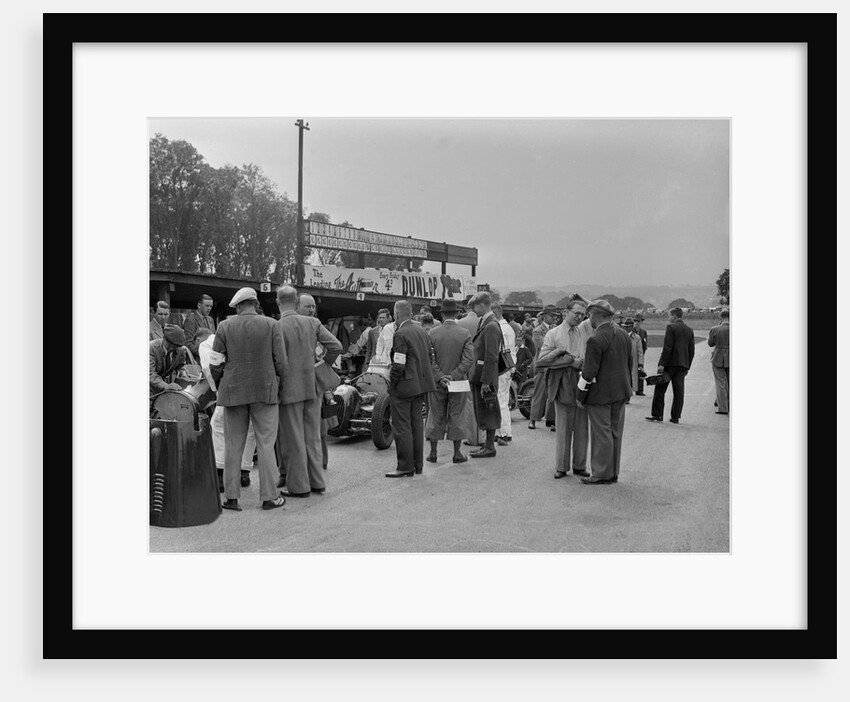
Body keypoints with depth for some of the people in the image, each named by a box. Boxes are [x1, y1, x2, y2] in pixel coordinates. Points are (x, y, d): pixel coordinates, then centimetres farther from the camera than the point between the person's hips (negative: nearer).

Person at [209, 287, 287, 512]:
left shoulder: (225, 326, 0)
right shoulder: (271, 325, -3)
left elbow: (216, 364, 0)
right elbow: (280, 361, -4)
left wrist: (220, 387, 15)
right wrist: (278, 386, 10)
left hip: (233, 392, 1)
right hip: (265, 392, -1)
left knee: (233, 445, 8)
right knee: (265, 444, 5)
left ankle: (231, 497, 10)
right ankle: (269, 497, 7)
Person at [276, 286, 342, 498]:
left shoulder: (277, 327, -14)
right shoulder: (312, 323, 1)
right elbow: (336, 346, -3)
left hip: (290, 390, -5)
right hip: (312, 387, 5)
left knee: (292, 440, 5)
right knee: (312, 437, 15)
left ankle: (299, 486, 11)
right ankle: (316, 482, 22)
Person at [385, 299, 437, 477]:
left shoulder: (400, 335, -16)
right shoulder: (423, 332, 10)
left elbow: (398, 366, -20)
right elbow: (431, 359, 14)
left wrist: (392, 386, -7)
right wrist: (425, 381, 18)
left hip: (404, 387, -8)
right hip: (421, 385, 8)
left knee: (402, 428, -1)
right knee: (416, 426, 15)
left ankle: (405, 467, 3)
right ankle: (418, 464, 21)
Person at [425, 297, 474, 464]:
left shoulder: (432, 333, -4)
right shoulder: (464, 334, -6)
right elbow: (469, 359, -14)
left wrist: (439, 377, -11)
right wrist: (453, 376, -13)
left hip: (437, 383, 1)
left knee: (436, 417, 10)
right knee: (456, 417, 7)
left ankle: (433, 453, 15)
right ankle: (457, 454, 11)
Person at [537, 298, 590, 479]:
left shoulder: (585, 330, 10)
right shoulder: (553, 334, 1)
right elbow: (542, 360, -7)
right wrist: (570, 361, -12)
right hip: (563, 384, -3)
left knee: (581, 427, 7)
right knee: (563, 428, 2)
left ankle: (579, 466, 18)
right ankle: (561, 467, 11)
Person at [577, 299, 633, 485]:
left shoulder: (595, 340, -19)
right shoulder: (624, 335, 6)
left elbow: (588, 373, -18)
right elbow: (630, 364, 14)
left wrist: (580, 396, -7)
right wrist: (627, 386, 23)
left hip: (600, 394, -8)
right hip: (620, 392, 8)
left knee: (602, 435, 0)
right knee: (615, 433, 13)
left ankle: (602, 475, 8)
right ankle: (613, 473, 22)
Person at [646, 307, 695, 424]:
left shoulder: (671, 327, -8)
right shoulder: (689, 330, 11)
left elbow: (667, 347, -15)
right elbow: (691, 351, 11)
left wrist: (662, 364, -15)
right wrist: (687, 366, 17)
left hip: (670, 362, -6)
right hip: (683, 364, 6)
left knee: (660, 389, 3)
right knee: (679, 391, 6)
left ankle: (658, 415, 3)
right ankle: (675, 417, 7)